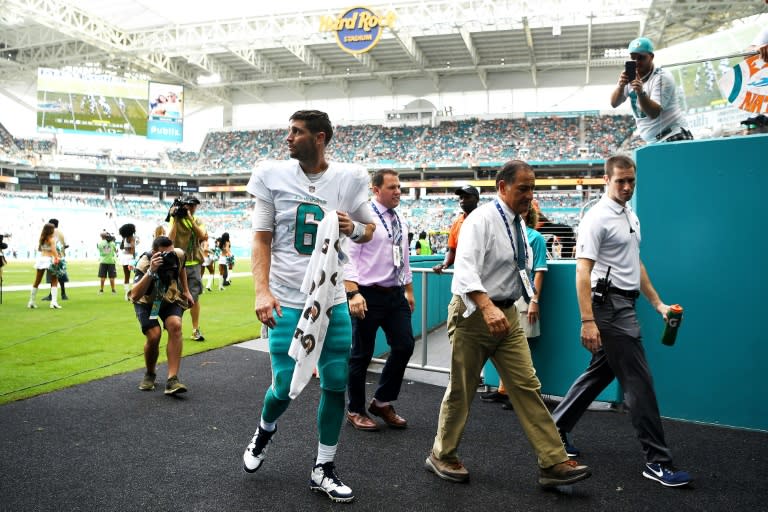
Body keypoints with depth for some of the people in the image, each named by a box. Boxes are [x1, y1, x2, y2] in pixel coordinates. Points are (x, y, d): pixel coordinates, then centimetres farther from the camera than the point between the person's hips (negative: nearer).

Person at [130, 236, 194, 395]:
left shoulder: (178, 254, -22)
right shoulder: (144, 264, -35)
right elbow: (134, 296, -49)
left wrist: (186, 291, 7)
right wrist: (151, 271, -57)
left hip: (170, 298, 3)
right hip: (146, 301, -2)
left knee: (175, 326, -25)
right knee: (154, 335, -22)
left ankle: (172, 379, -25)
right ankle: (150, 374, 9)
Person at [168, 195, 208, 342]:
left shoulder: (198, 221, 11)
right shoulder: (176, 219, 1)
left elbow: (202, 236, -8)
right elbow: (170, 239, -13)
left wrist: (191, 219, -13)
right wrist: (176, 218, -14)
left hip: (194, 264, 3)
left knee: (194, 297, 2)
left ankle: (196, 330, 8)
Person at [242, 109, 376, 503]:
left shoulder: (349, 177, -1)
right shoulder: (273, 175, -3)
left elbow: (369, 229, 11)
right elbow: (262, 240, -1)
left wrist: (353, 228, -12)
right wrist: (261, 290, -14)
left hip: (333, 300, 2)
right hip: (287, 300, -2)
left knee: (336, 385, 5)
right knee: (285, 386, 1)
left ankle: (323, 470, 25)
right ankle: (265, 429, 38)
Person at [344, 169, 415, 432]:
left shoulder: (400, 221, 12)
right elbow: (349, 257, -16)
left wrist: (409, 291, 20)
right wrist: (353, 293, -24)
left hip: (396, 295, 7)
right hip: (369, 295, -7)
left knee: (404, 346, 5)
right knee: (361, 354, 4)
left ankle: (383, 402, 24)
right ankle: (356, 410, 22)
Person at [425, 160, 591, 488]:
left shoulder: (518, 224, 10)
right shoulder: (481, 220, -15)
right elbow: (465, 268, -28)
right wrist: (487, 308, -40)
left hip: (507, 315, 7)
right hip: (474, 313, -7)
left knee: (527, 386, 4)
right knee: (461, 390, 6)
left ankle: (553, 463, 10)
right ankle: (441, 456, 25)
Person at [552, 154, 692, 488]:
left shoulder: (631, 216, 16)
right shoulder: (597, 218, -13)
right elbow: (582, 271, -19)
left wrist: (657, 303, 19)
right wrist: (587, 321, -24)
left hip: (624, 306, 10)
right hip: (609, 306, -9)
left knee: (600, 373, 16)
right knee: (639, 382, -4)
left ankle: (557, 428, 28)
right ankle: (657, 461, 7)